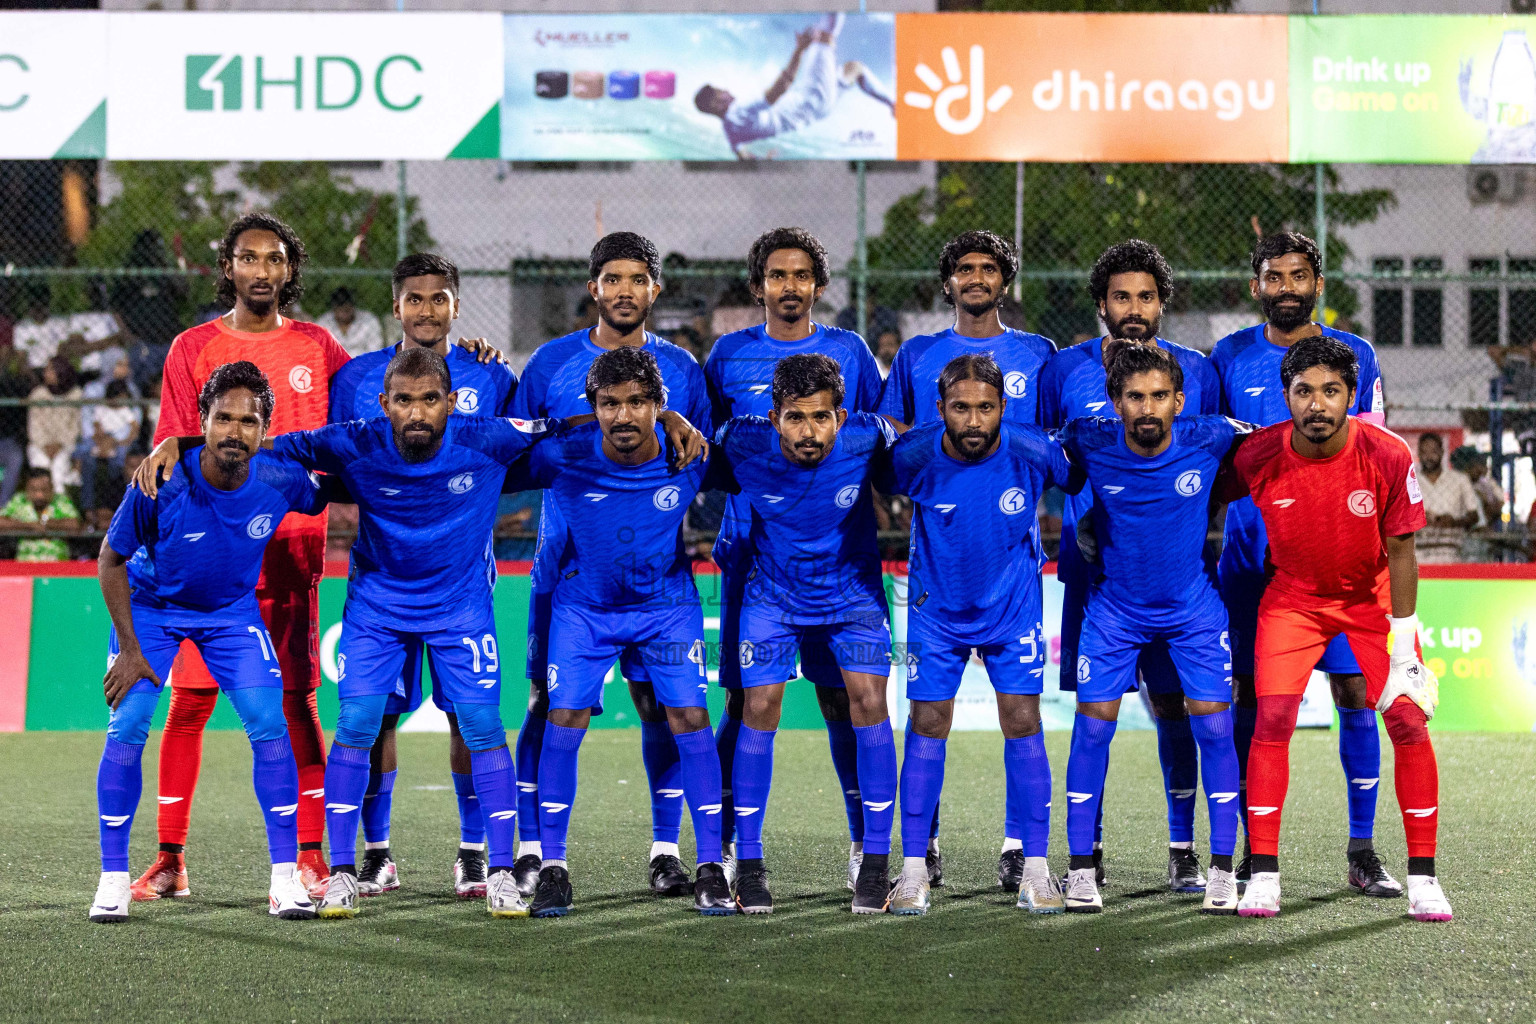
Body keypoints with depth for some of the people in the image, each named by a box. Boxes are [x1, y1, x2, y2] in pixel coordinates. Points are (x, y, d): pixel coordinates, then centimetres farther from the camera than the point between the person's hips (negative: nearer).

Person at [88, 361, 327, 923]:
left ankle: (285, 876, -3)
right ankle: (113, 878, 0)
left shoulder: (281, 480, -24)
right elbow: (112, 560, -15)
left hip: (233, 609, 2)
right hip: (151, 604, -2)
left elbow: (327, 495, 4)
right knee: (127, 728, -12)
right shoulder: (161, 485, -30)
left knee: (269, 724, -11)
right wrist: (129, 650, -14)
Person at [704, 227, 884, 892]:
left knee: (842, 696, 0)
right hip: (750, 546, 0)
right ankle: (723, 842, 7)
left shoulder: (848, 352, 7)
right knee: (745, 700, -1)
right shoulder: (730, 355, 7)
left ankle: (865, 843, 8)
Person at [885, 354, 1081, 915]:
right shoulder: (914, 456, -22)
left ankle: (1035, 867, 2)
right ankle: (913, 867, 6)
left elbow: (1080, 480, -1)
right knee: (927, 726, -1)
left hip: (1014, 605, 0)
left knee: (1022, 723, -4)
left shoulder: (1032, 452, -22)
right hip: (936, 607, 0)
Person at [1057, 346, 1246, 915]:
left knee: (1213, 724, -6)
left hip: (1194, 606, 0)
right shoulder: (1090, 443, -18)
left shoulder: (1209, 440, -17)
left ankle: (1222, 869, 5)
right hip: (1115, 606, 0)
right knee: (1093, 724, -5)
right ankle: (1080, 869, 5)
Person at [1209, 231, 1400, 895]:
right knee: (1252, 698, 0)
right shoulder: (1229, 357, 6)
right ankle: (1255, 854, 8)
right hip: (1252, 556, 0)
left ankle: (1362, 853, 5)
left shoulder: (1356, 356, 5)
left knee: (1356, 693, -3)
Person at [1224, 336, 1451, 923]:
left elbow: (1400, 553, -13)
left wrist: (1404, 650, -12)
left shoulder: (1389, 457, -23)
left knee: (1408, 721, -10)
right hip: (1293, 596, 0)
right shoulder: (1257, 456, -21)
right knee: (1272, 719, -14)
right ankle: (1263, 875, -6)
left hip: (1373, 597, 0)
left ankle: (1423, 878, 0)